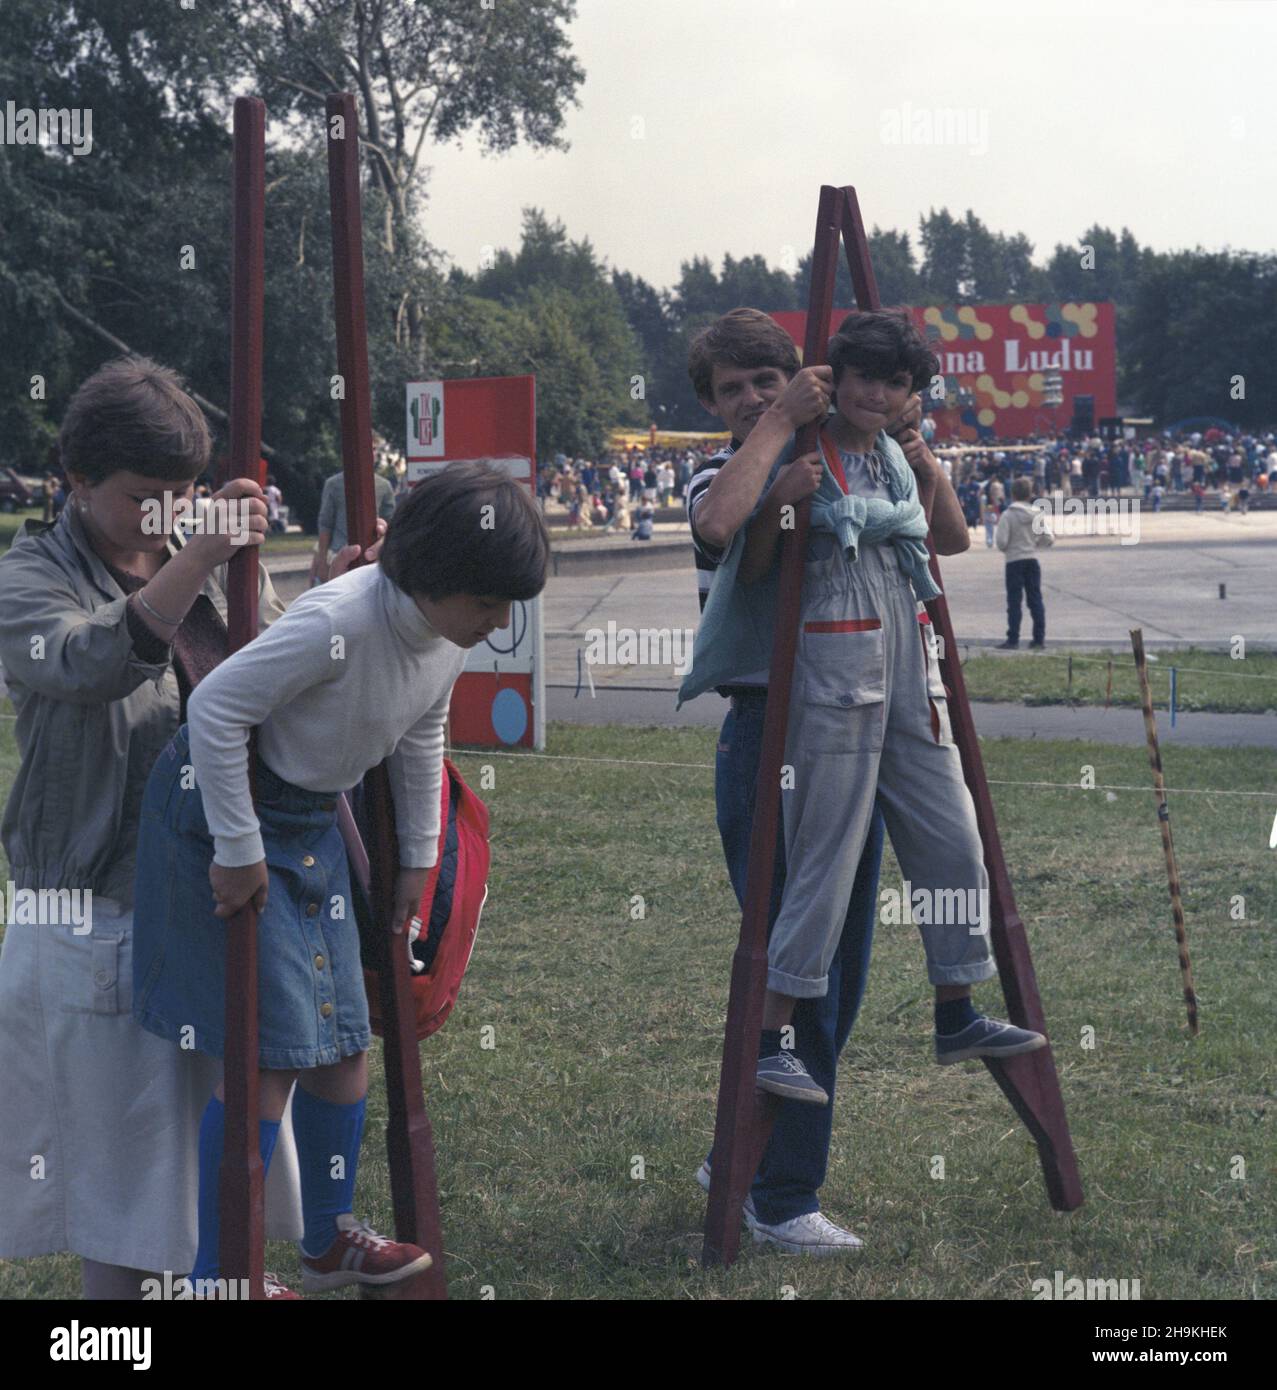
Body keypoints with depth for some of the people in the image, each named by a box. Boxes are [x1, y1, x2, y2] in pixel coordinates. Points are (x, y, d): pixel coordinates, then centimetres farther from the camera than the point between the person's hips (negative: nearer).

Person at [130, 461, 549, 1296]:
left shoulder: (451, 638, -4)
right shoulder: (337, 623, -31)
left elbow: (421, 741, 14)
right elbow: (216, 708, -27)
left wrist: (419, 858, 21)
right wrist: (238, 851, -22)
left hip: (312, 828, 8)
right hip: (228, 815, -8)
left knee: (344, 1039, 13)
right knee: (270, 1056, -10)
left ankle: (330, 1240, 34)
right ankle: (217, 1278, 1)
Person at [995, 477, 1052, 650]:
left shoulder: (1007, 515, -12)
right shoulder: (1037, 515, 0)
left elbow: (1002, 542, -16)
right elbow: (1049, 539, -2)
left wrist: (1005, 548, 6)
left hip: (1014, 562, -4)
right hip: (1032, 561, 4)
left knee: (1014, 602, -1)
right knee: (1035, 600, 9)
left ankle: (1013, 640, -3)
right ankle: (1039, 638, 9)